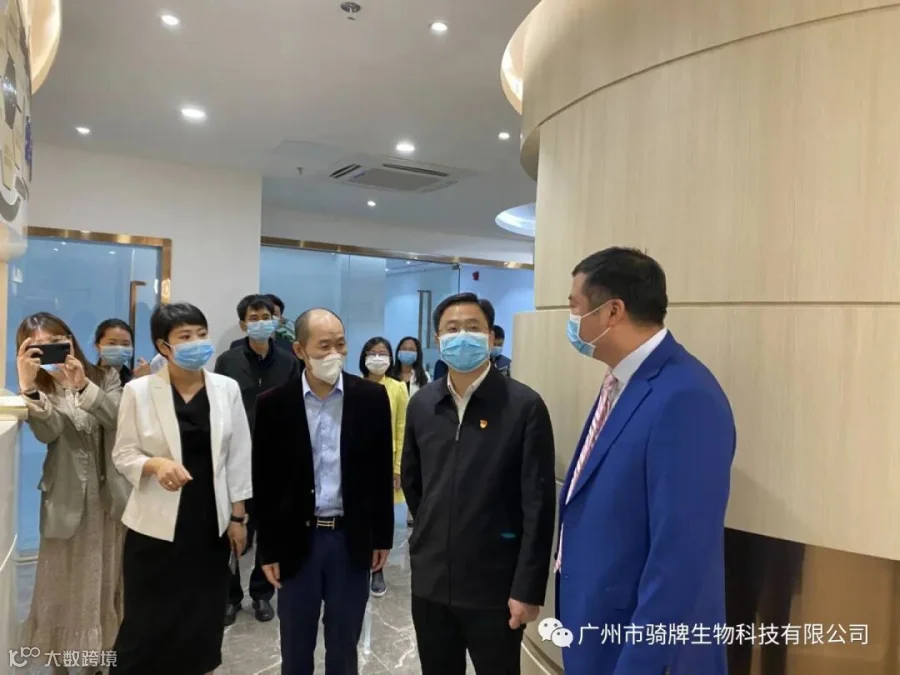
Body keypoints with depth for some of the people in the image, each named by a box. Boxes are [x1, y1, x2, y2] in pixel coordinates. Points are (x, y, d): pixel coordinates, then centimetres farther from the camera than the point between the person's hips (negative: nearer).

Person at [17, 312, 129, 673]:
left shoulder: (105, 378, 1)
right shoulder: (39, 391, -3)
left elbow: (119, 418, -18)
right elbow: (47, 432, -24)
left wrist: (83, 386, -30)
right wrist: (27, 385, -38)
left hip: (111, 496, 2)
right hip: (69, 501, -1)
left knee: (108, 581, 14)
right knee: (66, 584, 9)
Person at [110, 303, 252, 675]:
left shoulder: (227, 388, -1)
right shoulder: (139, 390, -6)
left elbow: (239, 456, 2)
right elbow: (123, 454, -2)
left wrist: (238, 516, 2)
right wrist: (156, 464, -23)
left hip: (210, 522, 2)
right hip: (157, 525, -2)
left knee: (203, 619, 13)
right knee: (149, 621, 7)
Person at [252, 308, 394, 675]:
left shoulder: (372, 397, -5)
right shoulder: (273, 404, -6)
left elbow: (382, 471, 0)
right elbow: (264, 481, -1)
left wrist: (382, 536, 2)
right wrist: (268, 548, -1)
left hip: (352, 539, 0)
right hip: (297, 539, 0)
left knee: (344, 645, 16)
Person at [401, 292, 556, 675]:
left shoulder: (524, 406, -12)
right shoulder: (421, 405, 2)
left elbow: (538, 504, -12)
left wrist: (528, 588, -13)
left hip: (495, 585, -4)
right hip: (430, 580, 4)